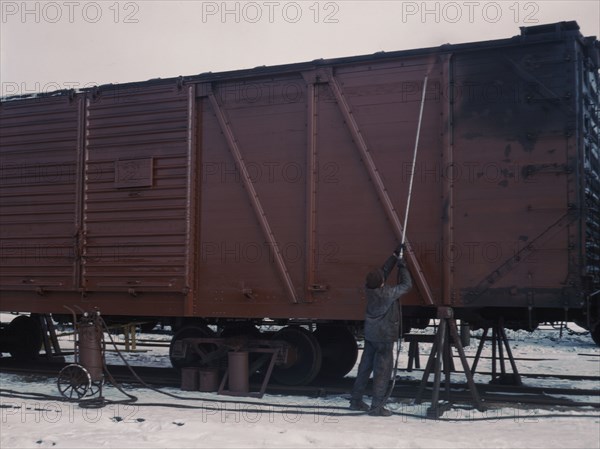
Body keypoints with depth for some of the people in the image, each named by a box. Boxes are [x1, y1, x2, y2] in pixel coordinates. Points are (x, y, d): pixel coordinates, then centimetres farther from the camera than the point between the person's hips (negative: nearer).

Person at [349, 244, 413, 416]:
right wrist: (402, 266, -1)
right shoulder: (388, 293, -24)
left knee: (365, 367, 15)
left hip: (370, 334, 7)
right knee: (382, 370, 0)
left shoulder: (369, 289, -5)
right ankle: (376, 407, 1)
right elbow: (407, 285, -10)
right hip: (384, 337, -7)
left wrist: (395, 255, 11)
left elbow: (384, 270, 8)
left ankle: (356, 400, 23)